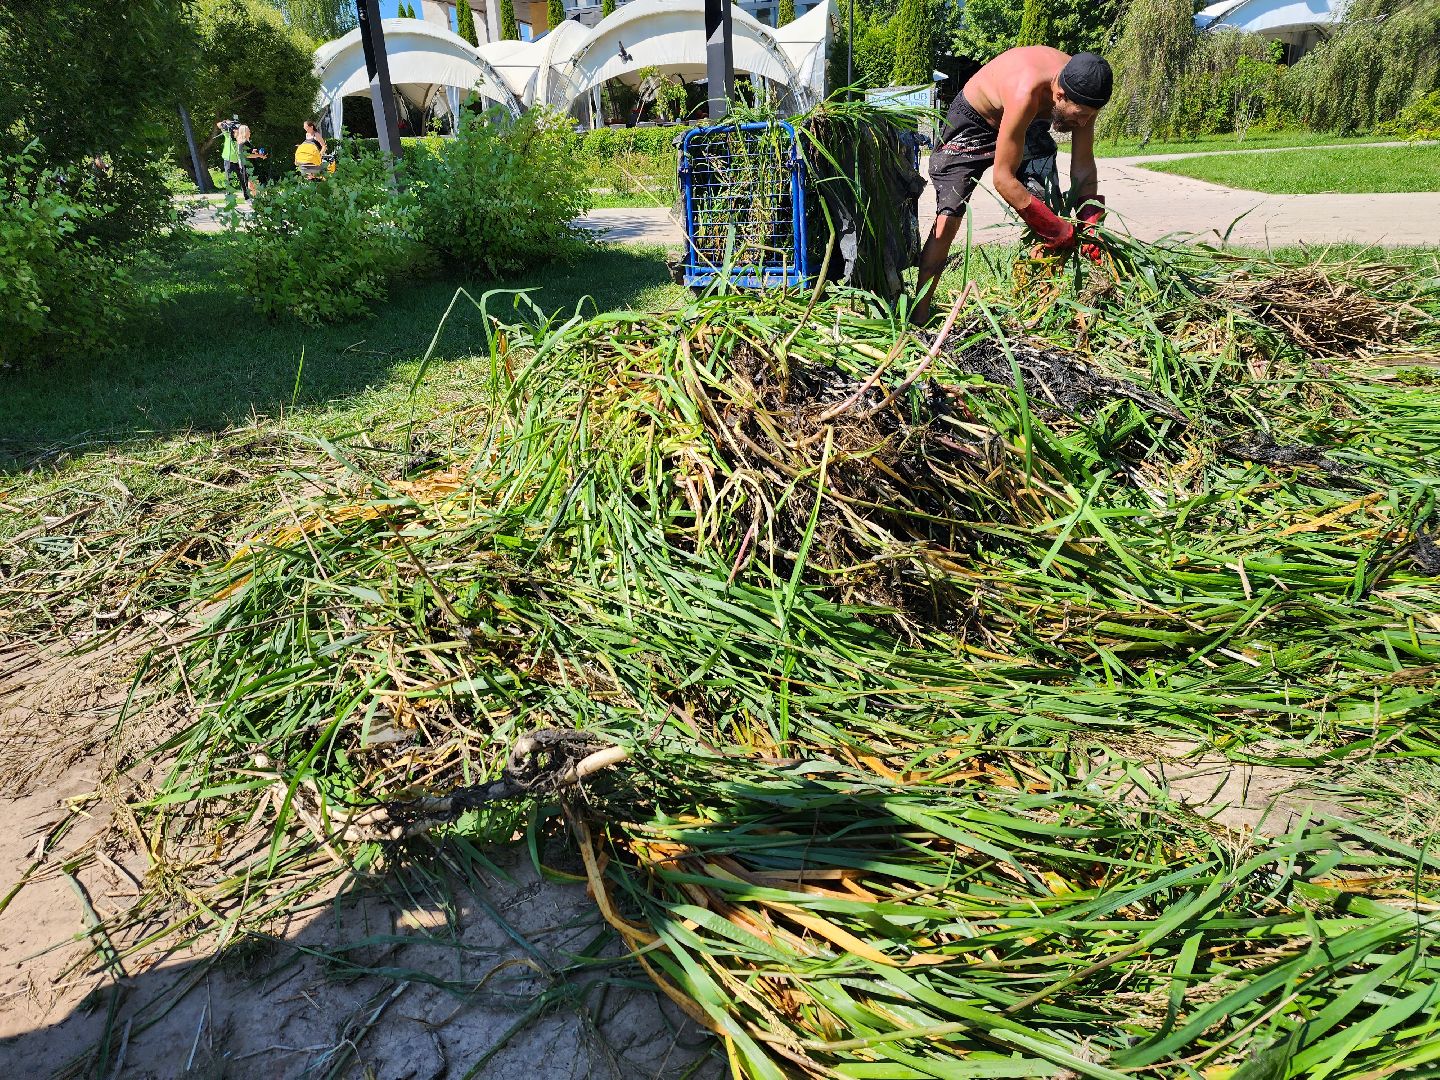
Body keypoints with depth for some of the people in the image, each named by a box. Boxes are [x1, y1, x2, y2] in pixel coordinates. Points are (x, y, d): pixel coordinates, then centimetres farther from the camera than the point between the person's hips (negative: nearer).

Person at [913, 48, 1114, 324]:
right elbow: (1003, 178, -38)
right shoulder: (1025, 93, -42)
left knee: (1049, 207, -10)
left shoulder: (1083, 93, -23)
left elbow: (1083, 164, -11)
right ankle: (918, 316, -10)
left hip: (1029, 127, 6)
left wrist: (1090, 222, -25)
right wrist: (1059, 231, -34)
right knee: (948, 218, -15)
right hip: (973, 122, -6)